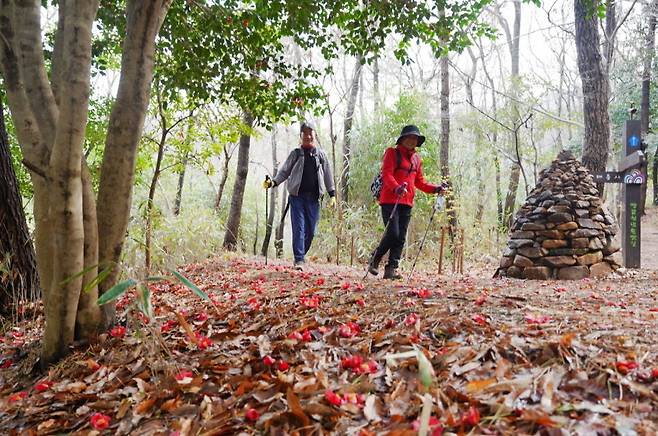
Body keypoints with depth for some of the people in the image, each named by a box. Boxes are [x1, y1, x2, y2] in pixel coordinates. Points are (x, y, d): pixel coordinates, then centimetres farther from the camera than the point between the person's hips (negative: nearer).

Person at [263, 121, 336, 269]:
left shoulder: (321, 154, 13)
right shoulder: (296, 153, 9)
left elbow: (328, 175, 14)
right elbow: (284, 172, 7)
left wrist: (332, 195, 8)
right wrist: (273, 182, -10)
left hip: (313, 198, 2)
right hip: (297, 197, -2)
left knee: (310, 230, 3)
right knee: (299, 228, -8)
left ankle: (302, 255, 21)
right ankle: (299, 260, -7)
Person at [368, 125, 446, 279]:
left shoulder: (416, 158, 20)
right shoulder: (392, 153, 1)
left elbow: (419, 181, 23)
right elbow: (386, 174, -13)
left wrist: (435, 189, 8)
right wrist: (396, 188, -31)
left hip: (407, 202, 6)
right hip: (390, 200, -6)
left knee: (401, 237, 2)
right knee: (393, 234, -13)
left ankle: (392, 269, 6)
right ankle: (374, 260, 8)